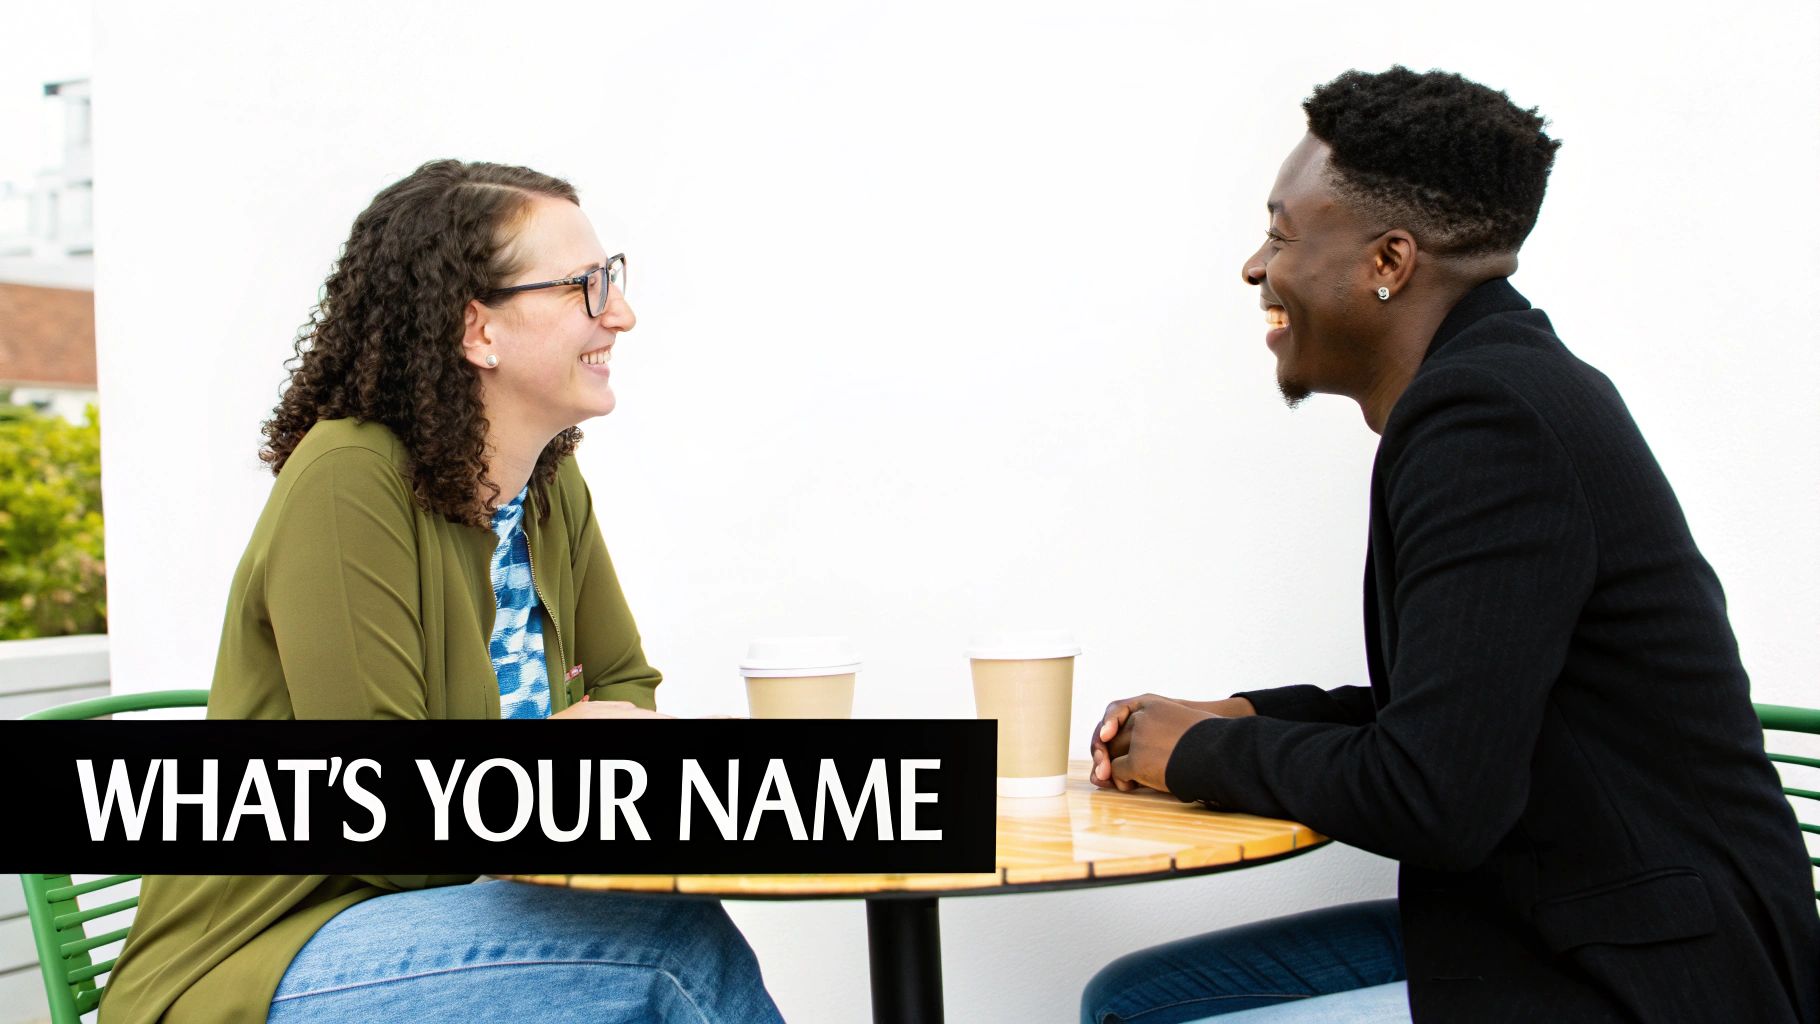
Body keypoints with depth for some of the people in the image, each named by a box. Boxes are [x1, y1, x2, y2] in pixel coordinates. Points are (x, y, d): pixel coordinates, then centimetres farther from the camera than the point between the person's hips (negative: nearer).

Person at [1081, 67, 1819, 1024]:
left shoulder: (1487, 414, -21)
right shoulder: (1493, 381, 9)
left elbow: (1435, 799, -25)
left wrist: (1202, 754, -9)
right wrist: (1238, 720, 6)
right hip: (1538, 929, 9)